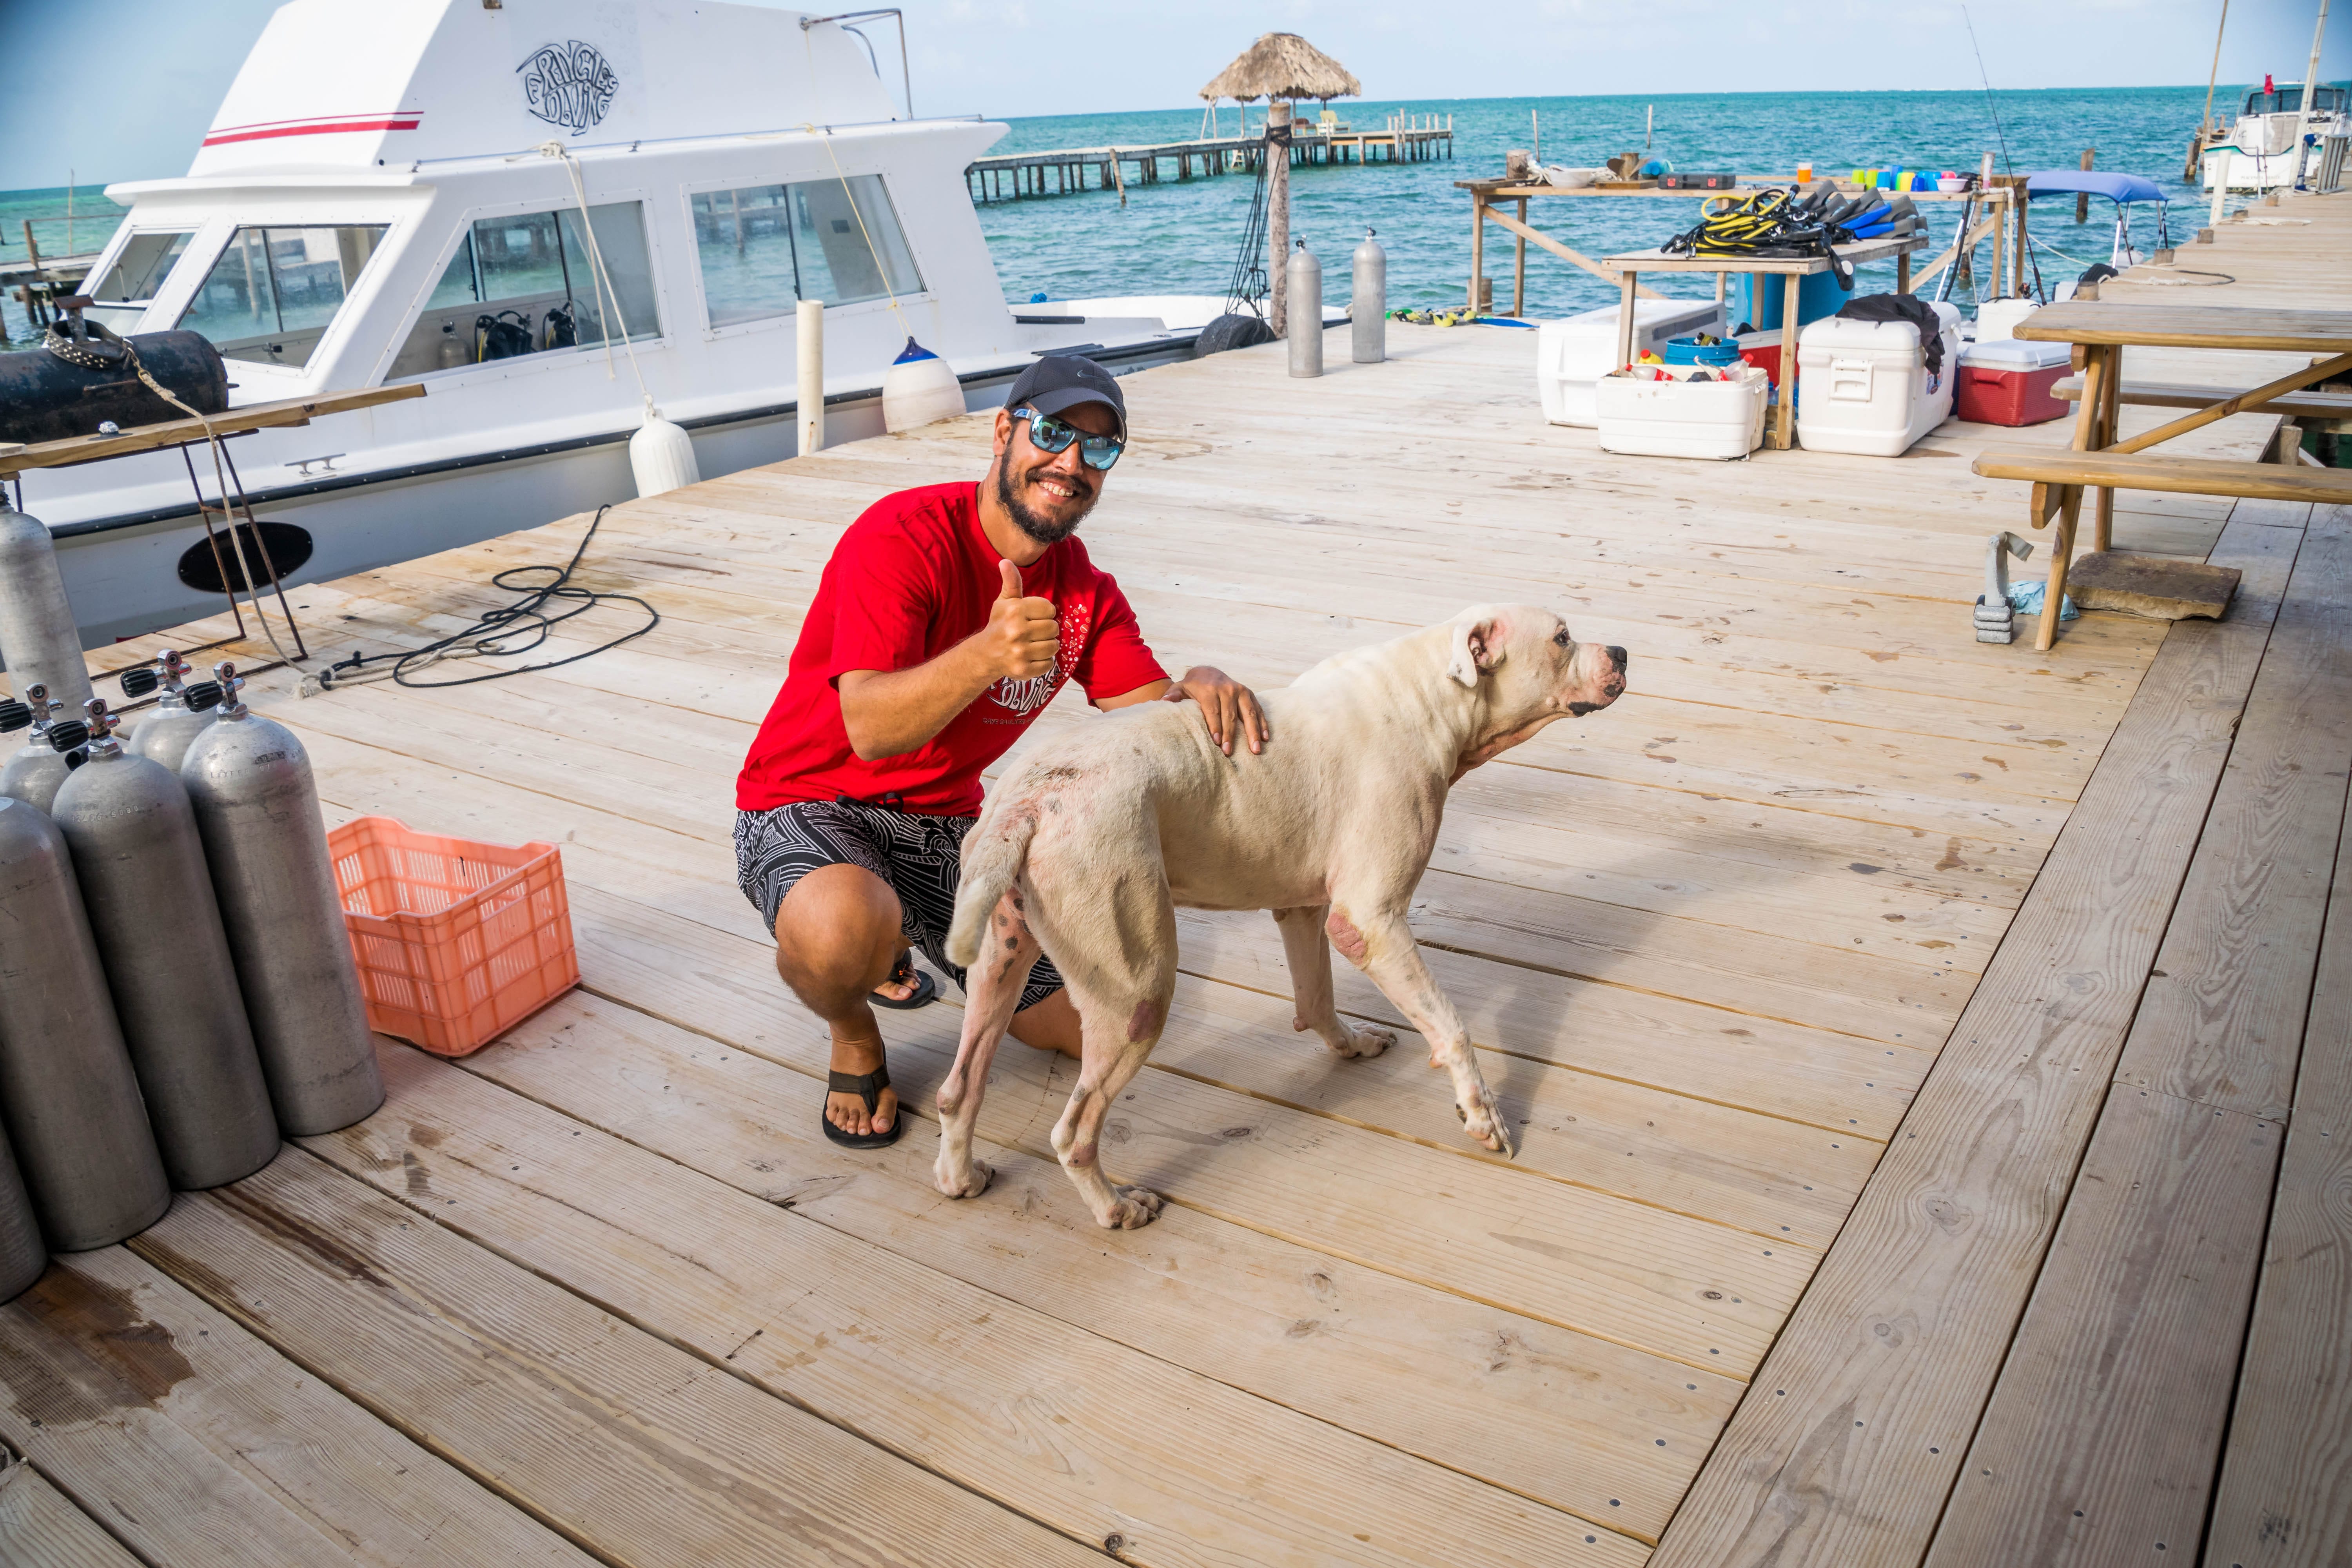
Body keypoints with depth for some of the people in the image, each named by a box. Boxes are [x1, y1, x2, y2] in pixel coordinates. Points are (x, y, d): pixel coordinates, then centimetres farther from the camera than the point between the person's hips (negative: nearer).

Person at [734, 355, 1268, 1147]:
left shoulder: (1086, 591, 0)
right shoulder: (904, 536, -22)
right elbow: (870, 729, -31)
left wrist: (1199, 688, -30)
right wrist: (987, 654, -48)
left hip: (948, 820, 6)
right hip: (811, 804, -6)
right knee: (844, 931, -42)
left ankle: (894, 943, 26)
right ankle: (854, 1036, -2)